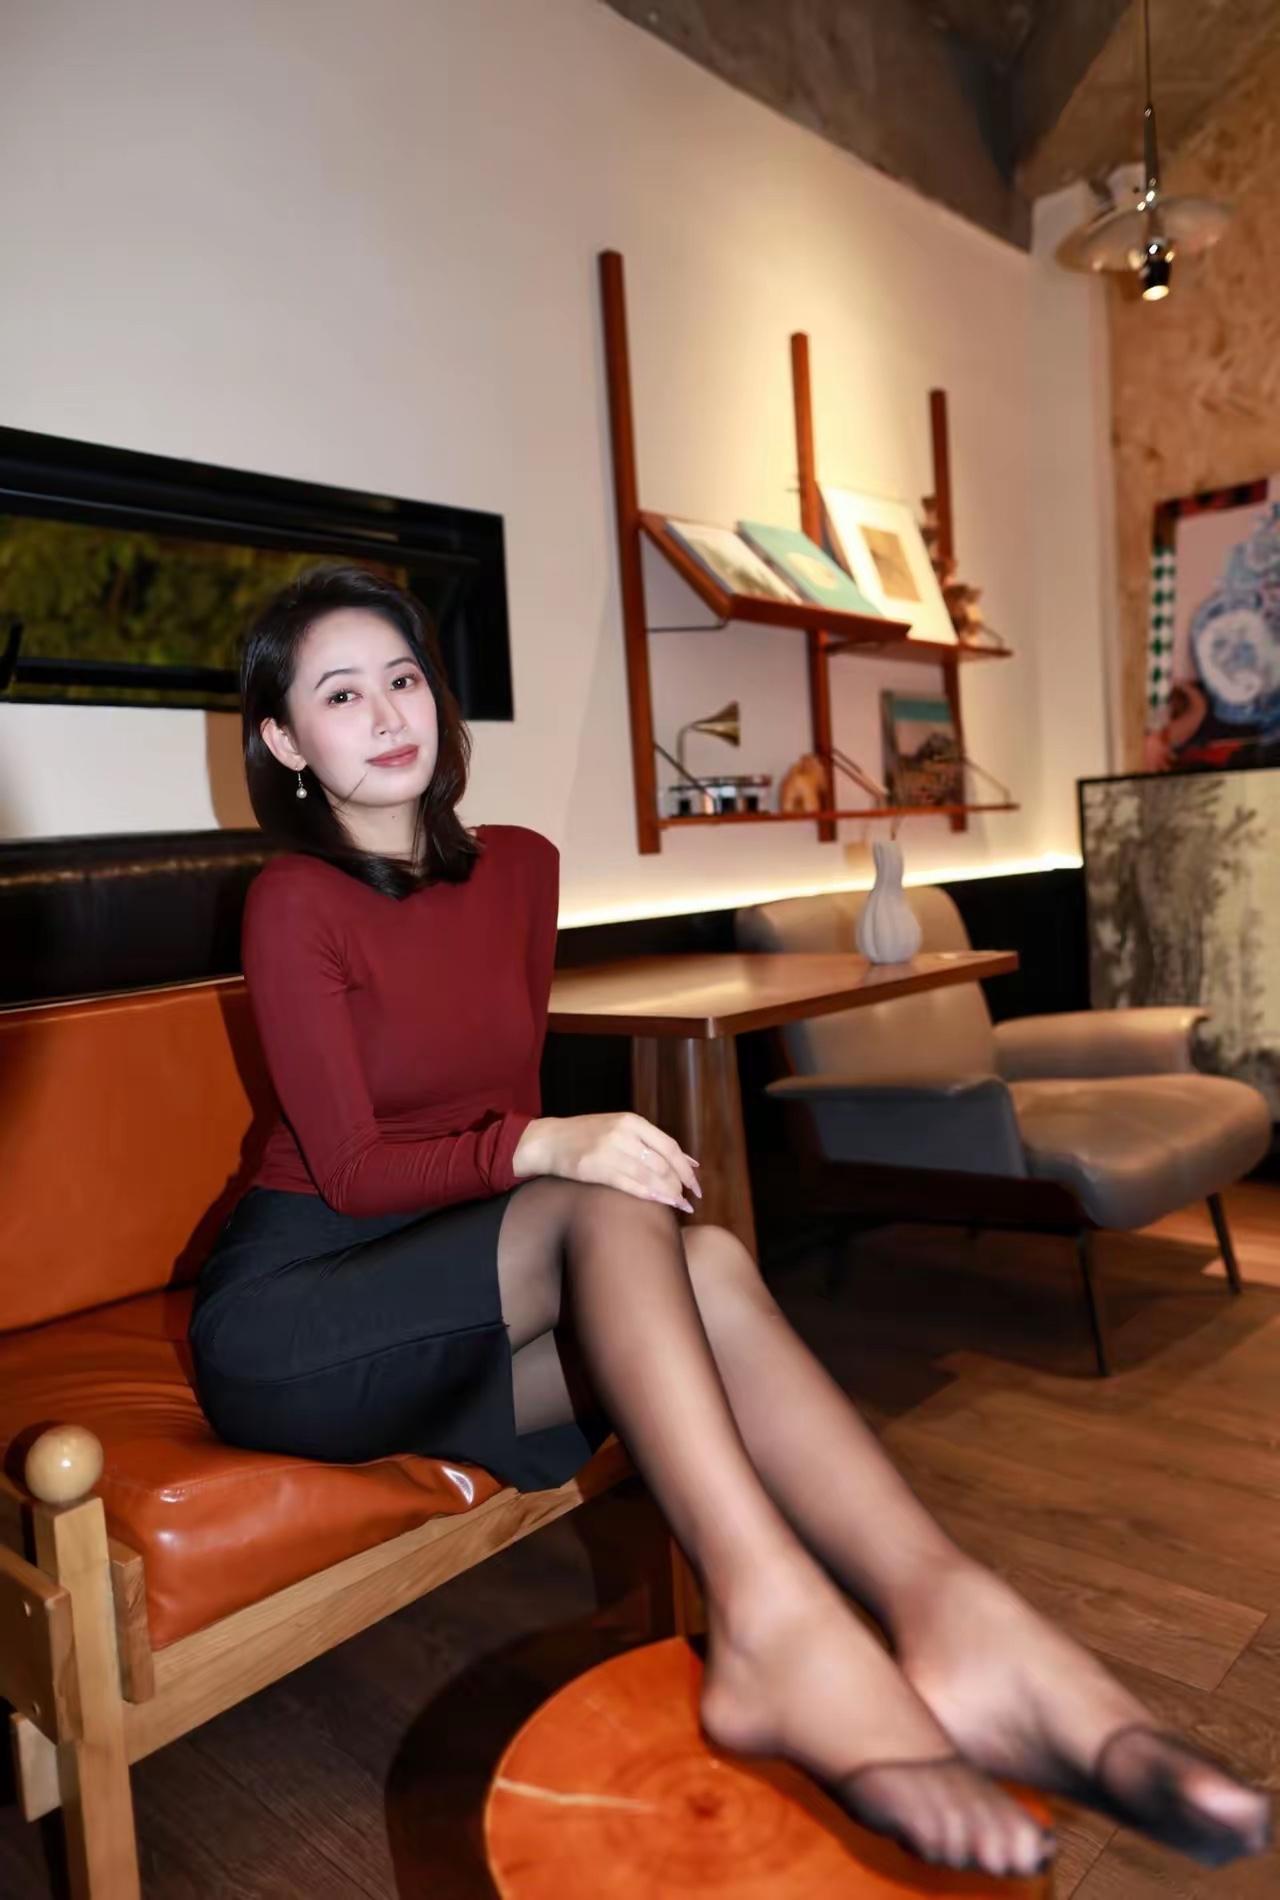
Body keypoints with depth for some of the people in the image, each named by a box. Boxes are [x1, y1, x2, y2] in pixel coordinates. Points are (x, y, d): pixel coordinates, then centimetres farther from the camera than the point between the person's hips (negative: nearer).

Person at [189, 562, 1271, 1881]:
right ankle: (774, 1623, -43)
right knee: (611, 1213, -31)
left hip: (458, 1306, 4)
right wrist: (540, 1150, -31)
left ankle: (948, 1619, -39)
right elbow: (350, 1169, -14)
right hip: (292, 1308, -4)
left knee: (702, 1268, -26)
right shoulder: (294, 901, -10)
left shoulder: (518, 868, 7)